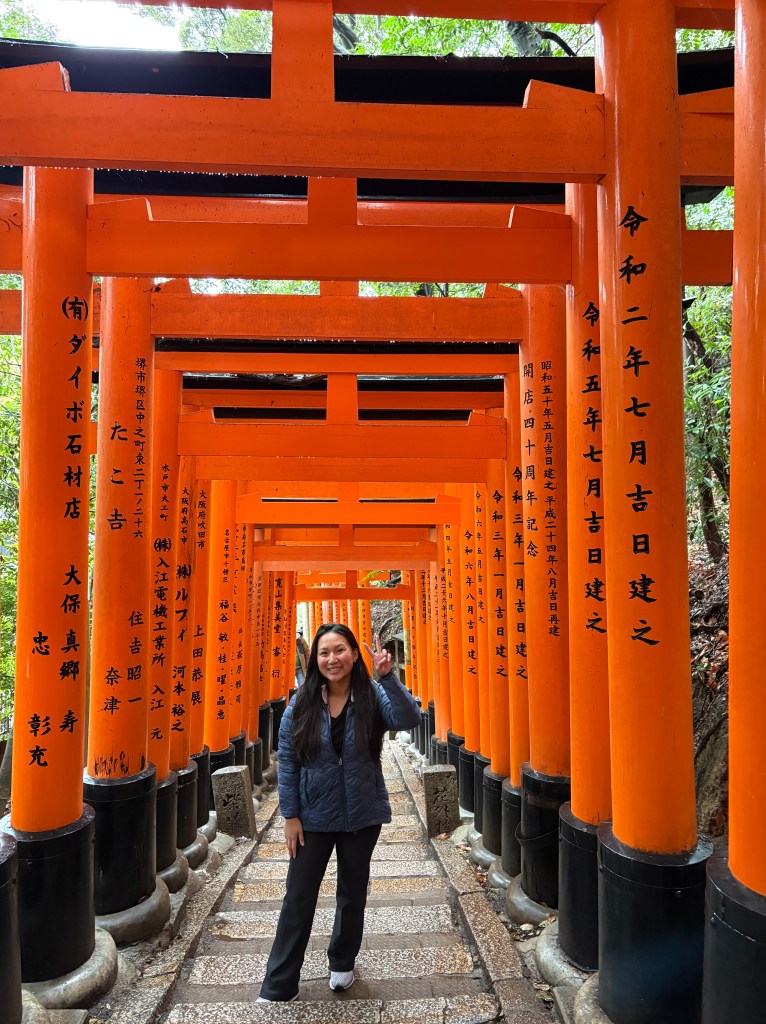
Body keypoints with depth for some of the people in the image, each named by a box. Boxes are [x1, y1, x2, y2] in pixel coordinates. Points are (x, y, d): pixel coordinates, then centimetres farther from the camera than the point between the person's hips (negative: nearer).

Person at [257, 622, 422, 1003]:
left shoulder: (372, 697, -11)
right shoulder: (302, 704, -9)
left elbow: (408, 719, -28)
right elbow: (287, 761, -5)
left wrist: (387, 676, -38)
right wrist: (290, 815, -7)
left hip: (362, 816, 0)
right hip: (312, 817, 0)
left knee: (353, 894, 19)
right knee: (298, 899, 7)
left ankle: (342, 963, 42)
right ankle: (278, 986, 22)